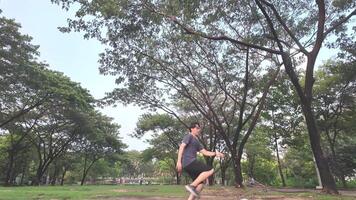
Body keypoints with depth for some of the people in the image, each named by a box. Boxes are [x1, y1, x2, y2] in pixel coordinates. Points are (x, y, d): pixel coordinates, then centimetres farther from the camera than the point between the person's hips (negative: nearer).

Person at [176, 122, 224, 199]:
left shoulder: (197, 142, 28)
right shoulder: (189, 136, 1)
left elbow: (205, 152, 22)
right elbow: (181, 147, -11)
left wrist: (216, 153, 9)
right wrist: (179, 161, -20)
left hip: (189, 164, 9)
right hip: (189, 161, -9)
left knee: (200, 184, 7)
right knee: (210, 170, -13)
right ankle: (192, 186, -15)